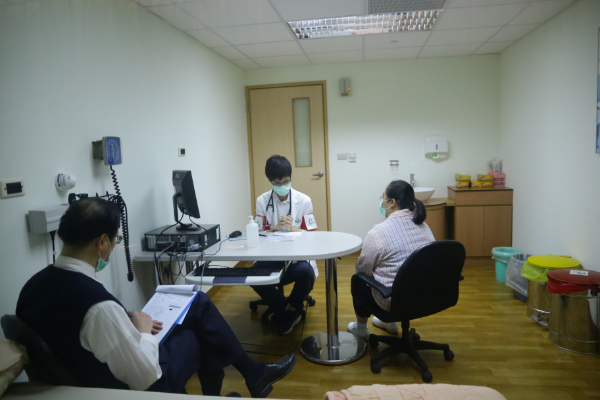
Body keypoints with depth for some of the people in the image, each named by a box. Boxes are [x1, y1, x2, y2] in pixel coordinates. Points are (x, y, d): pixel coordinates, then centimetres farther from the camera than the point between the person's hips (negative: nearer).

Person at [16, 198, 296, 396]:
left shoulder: (35, 285, -9)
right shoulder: (98, 304, -36)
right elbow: (145, 377, -26)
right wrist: (143, 330, -11)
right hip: (133, 388, -7)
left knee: (199, 303, 13)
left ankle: (252, 373, 27)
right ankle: (253, 375, 39)